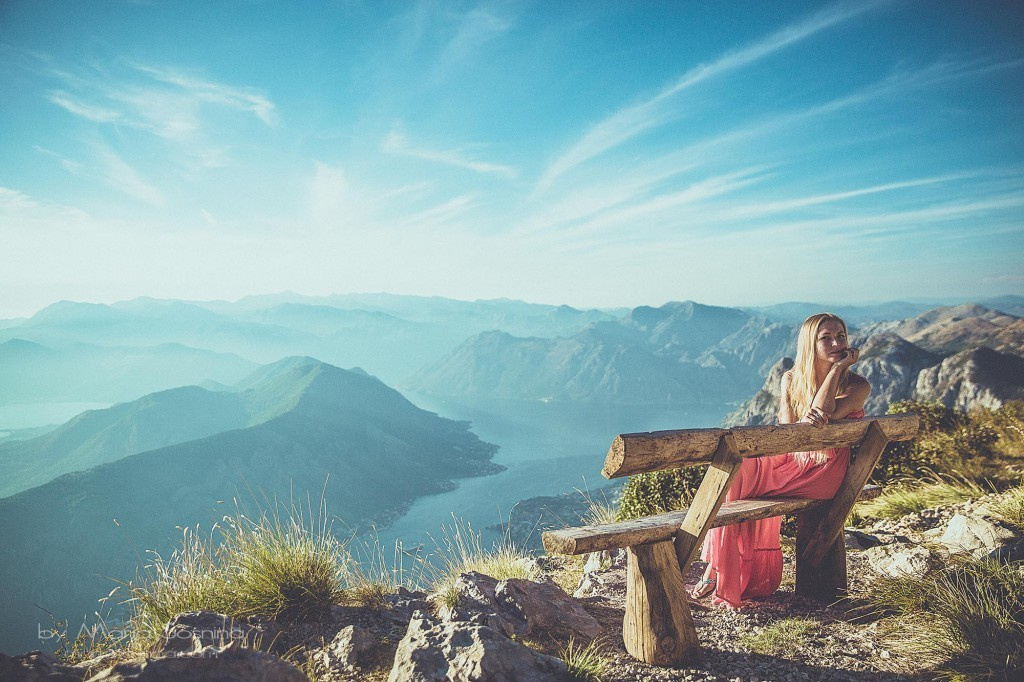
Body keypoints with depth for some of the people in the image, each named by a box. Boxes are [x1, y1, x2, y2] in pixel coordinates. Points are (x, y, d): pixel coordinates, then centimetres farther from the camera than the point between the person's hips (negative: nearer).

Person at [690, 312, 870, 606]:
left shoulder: (857, 386, -5)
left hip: (821, 473, -5)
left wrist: (838, 368, -16)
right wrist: (804, 422, -26)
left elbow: (821, 417, -22)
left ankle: (716, 574, -14)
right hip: (790, 460, 5)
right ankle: (717, 572, -17)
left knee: (736, 480, -25)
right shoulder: (792, 379, 7)